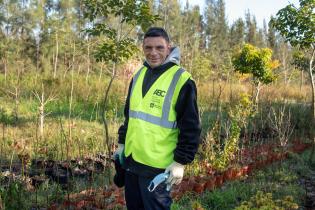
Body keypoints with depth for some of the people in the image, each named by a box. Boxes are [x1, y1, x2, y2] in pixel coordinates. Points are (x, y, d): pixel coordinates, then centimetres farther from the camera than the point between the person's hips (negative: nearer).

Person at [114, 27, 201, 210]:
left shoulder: (181, 80, -13)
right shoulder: (138, 75, 9)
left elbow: (191, 128, -13)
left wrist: (181, 162, -15)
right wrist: (122, 143, 18)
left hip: (157, 166, -7)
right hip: (131, 160, 7)